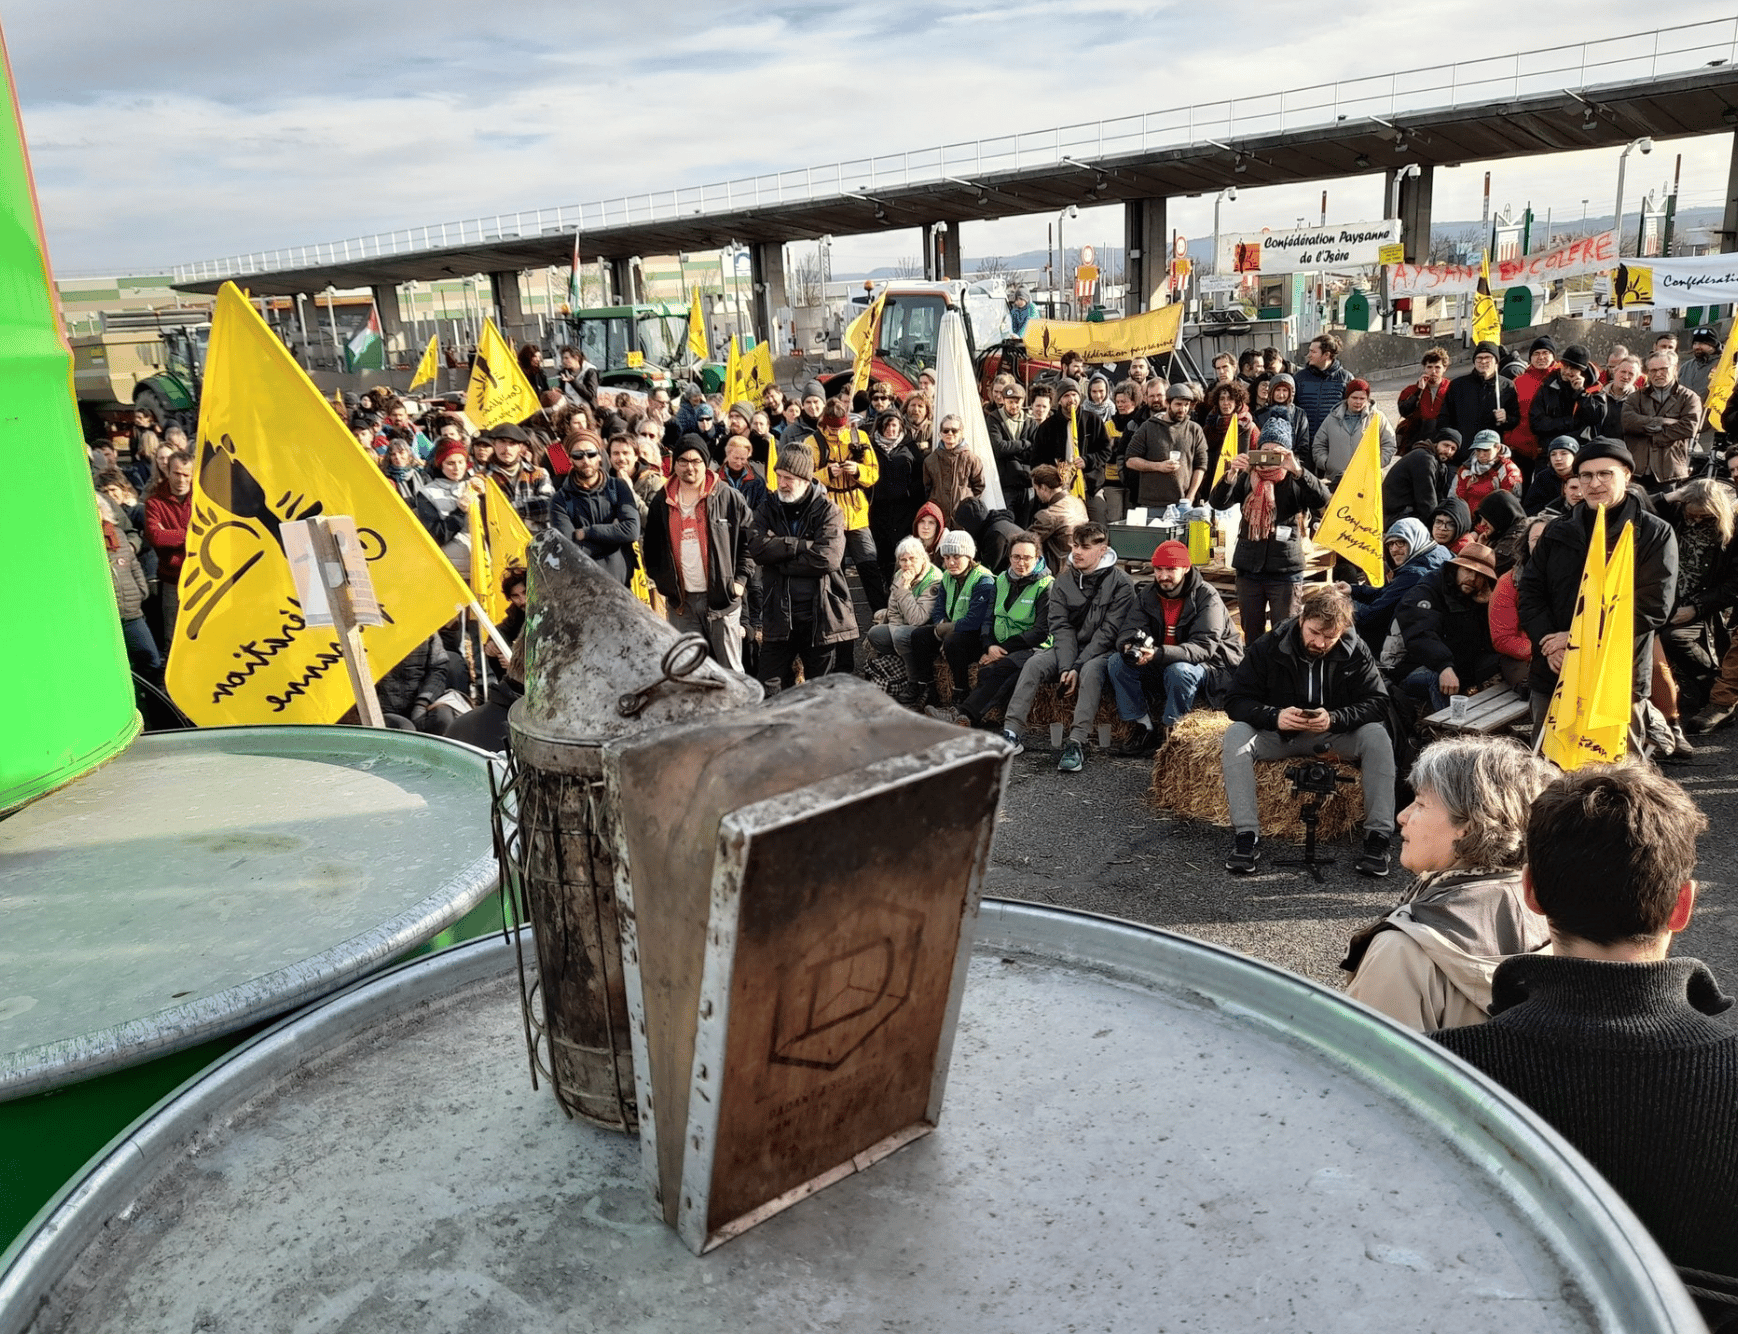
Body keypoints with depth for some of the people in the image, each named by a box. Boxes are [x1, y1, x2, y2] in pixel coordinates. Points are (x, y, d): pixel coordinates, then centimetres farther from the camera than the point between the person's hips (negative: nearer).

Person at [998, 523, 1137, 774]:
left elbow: (1109, 632, -14)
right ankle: (1011, 733, -29)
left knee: (1091, 671, -36)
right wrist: (1066, 666, -19)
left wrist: (1078, 667, -21)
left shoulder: (1121, 584, -8)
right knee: (1034, 663, -22)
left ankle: (1076, 743, -42)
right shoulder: (1063, 581, 5)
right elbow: (1061, 626, -4)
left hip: (1102, 652, -4)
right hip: (1068, 649, 4)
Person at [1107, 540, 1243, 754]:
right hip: (1160, 667, 6)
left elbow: (1203, 647, -26)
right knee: (1117, 662, -14)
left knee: (1179, 670, -38)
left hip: (1211, 668, -6)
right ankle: (1143, 728, -12)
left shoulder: (1206, 597, -15)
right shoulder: (1147, 595, 3)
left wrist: (1158, 654, -42)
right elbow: (1131, 630, -6)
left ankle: (1166, 731, -17)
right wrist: (1129, 646, -34)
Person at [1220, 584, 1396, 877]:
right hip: (1279, 732, -1)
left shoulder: (1356, 651, -9)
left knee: (1377, 737, -27)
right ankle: (1246, 835, -31)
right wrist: (1274, 716, -35)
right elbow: (1236, 701, -14)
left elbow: (1377, 701, -12)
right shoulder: (1268, 647, -13)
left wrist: (1334, 718, -31)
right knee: (1235, 735, -29)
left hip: (1333, 733, 1)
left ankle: (1379, 836, -22)